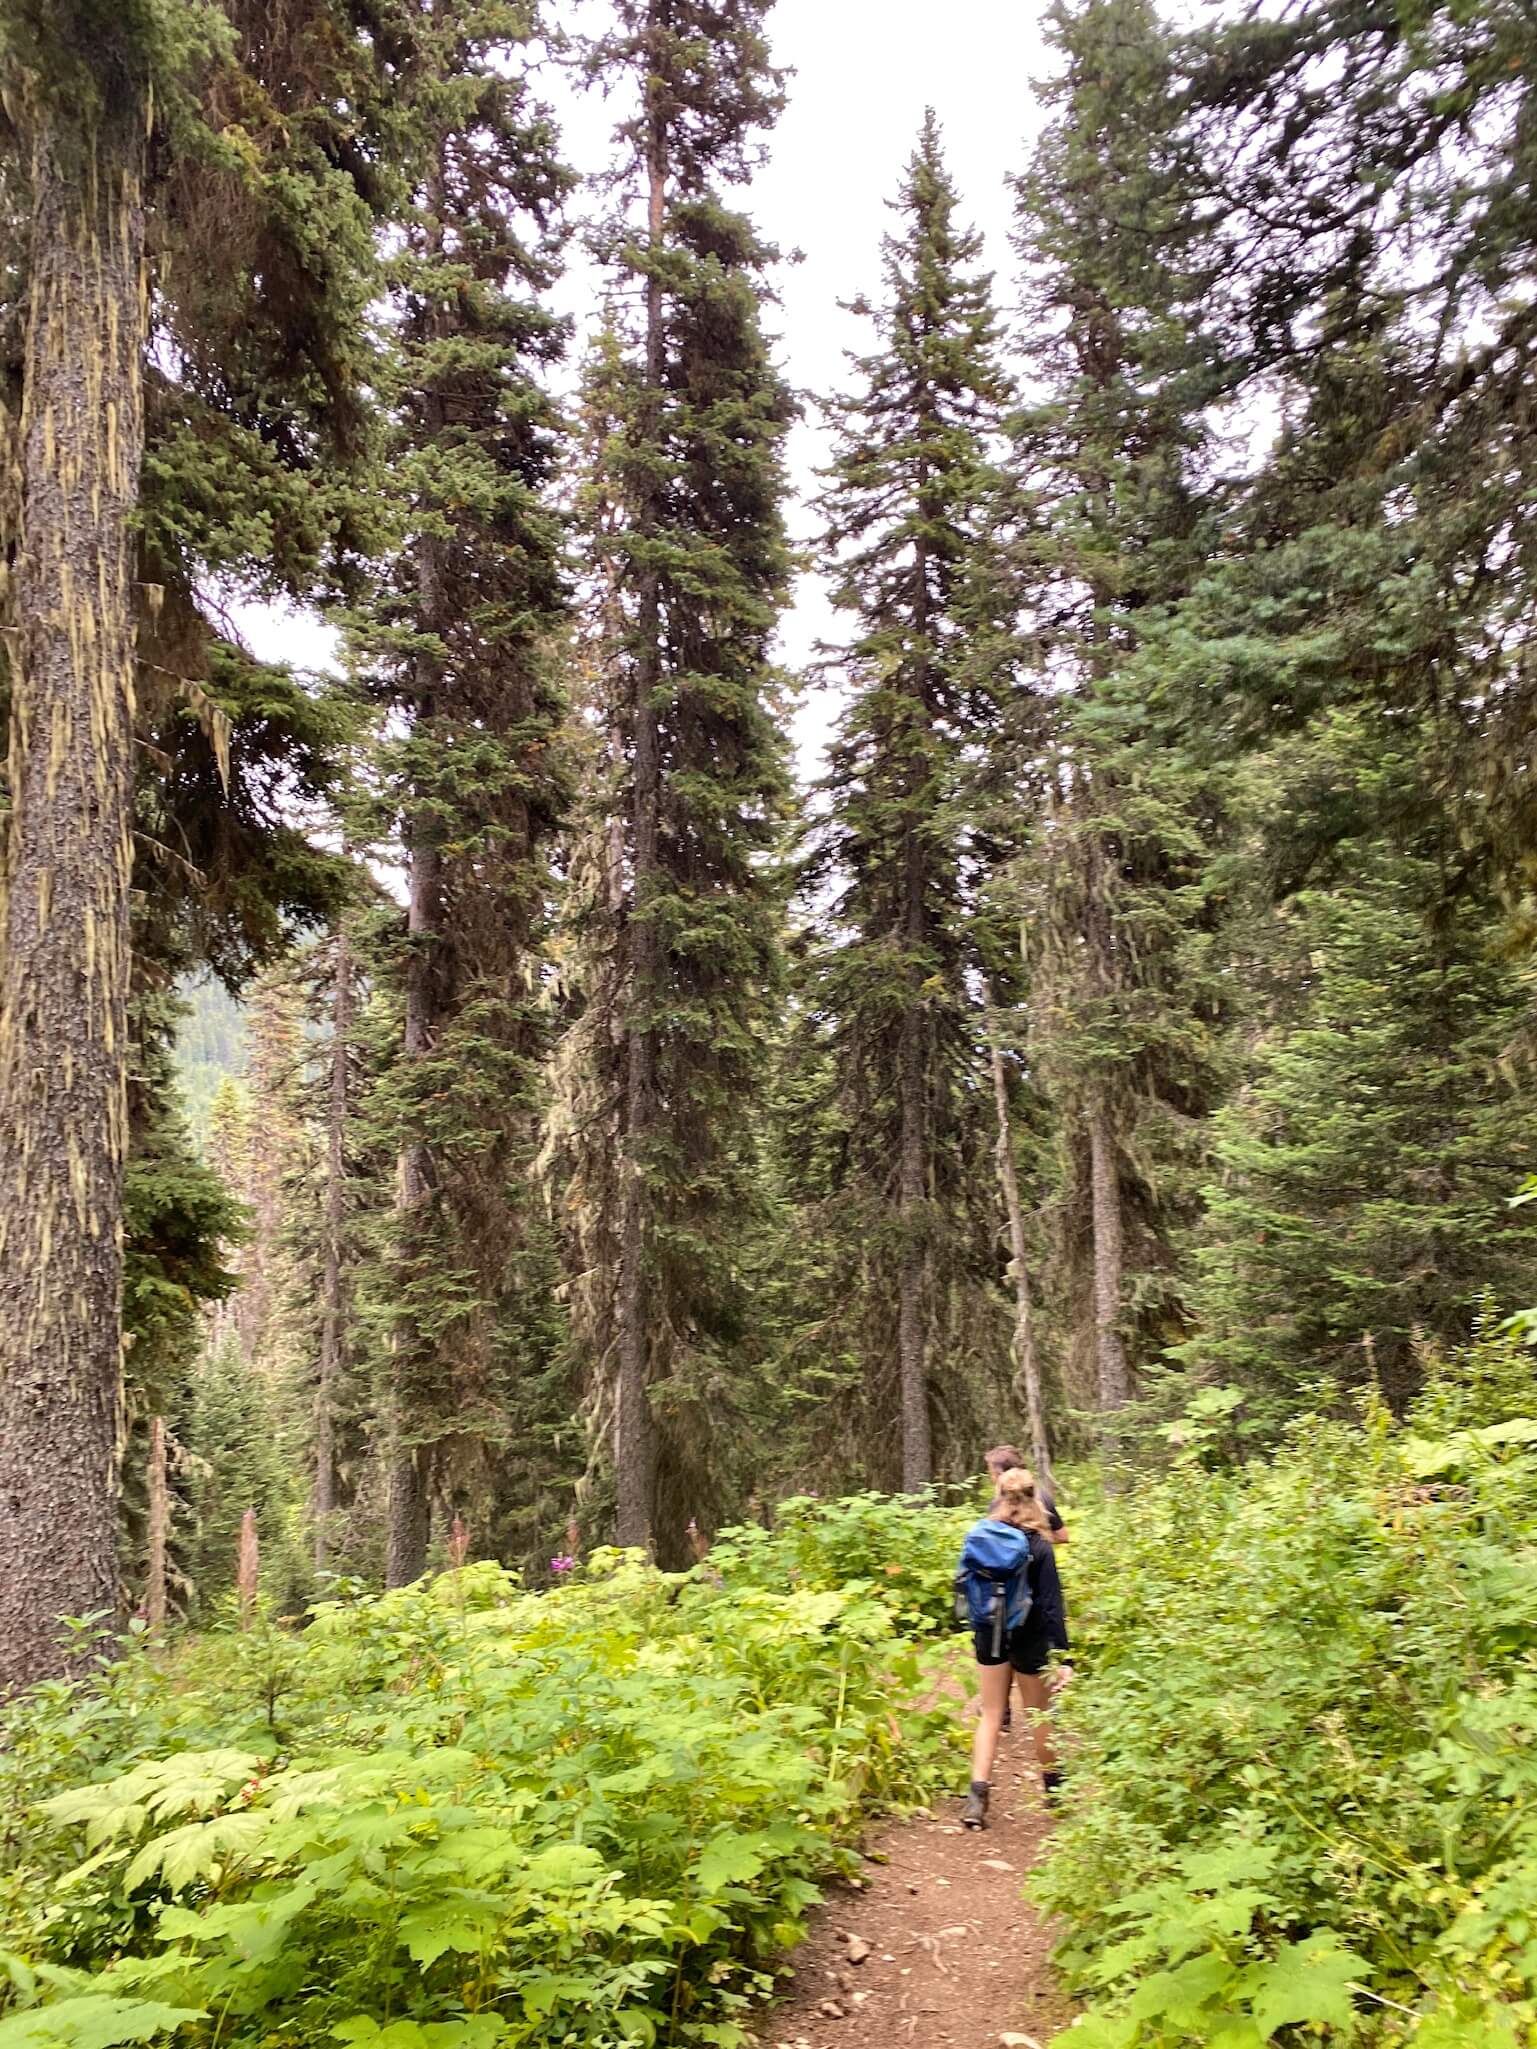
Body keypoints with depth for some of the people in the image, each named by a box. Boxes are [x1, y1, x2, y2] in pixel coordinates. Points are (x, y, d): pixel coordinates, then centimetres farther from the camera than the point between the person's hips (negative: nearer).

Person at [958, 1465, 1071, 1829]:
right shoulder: (1038, 1546, -17)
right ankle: (1053, 1788, 34)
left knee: (990, 1715, 11)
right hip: (1029, 1639, -3)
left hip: (989, 1636, 3)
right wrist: (1063, 1658, -14)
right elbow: (1051, 1605, -17)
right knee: (1039, 1716, 16)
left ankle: (978, 1795, -1)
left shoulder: (980, 1536, -7)